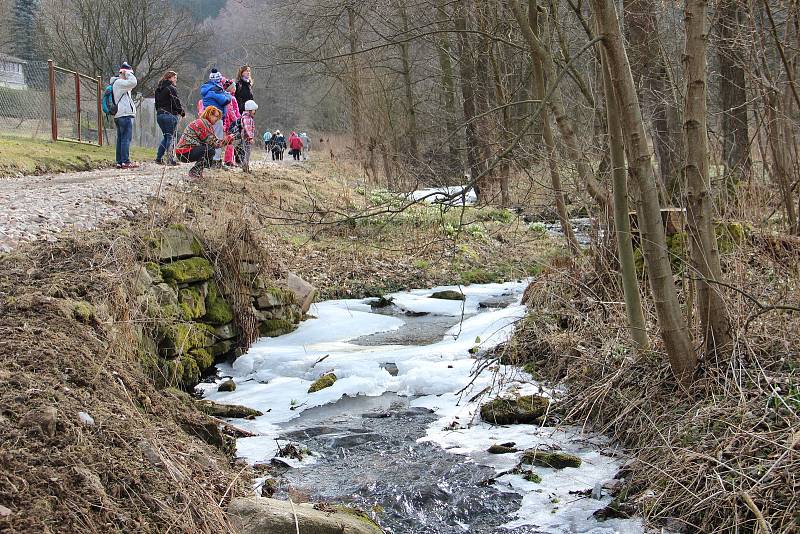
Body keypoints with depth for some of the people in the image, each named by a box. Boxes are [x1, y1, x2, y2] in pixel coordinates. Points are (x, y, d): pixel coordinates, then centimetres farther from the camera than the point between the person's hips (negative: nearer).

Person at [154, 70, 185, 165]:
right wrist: (182, 112, 2)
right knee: (171, 137, -3)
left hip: (159, 114, 8)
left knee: (166, 136, 17)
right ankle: (170, 160, -6)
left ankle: (159, 158, 12)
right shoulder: (171, 89, -11)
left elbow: (157, 103, 17)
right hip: (170, 114, -8)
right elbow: (176, 102, -11)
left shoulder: (158, 89, 14)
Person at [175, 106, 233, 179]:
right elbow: (214, 143, -15)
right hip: (185, 153, -11)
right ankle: (194, 171, -14)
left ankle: (197, 170, 11)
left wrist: (228, 139, 3)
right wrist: (229, 138, -7)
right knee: (210, 150, -22)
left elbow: (212, 142, 11)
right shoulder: (203, 123, -12)